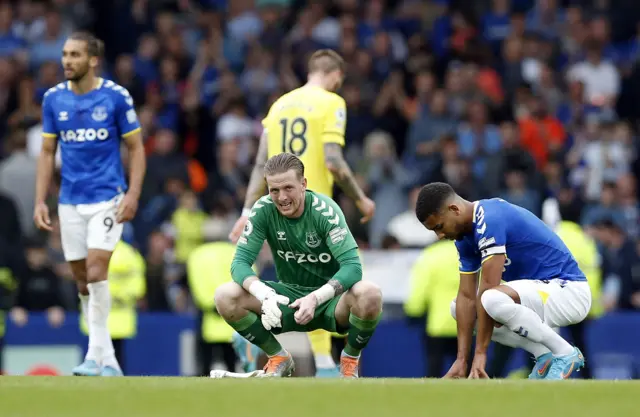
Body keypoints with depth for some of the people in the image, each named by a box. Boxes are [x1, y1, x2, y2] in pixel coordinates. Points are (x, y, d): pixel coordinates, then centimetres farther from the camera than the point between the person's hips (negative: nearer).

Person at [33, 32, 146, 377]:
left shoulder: (115, 97, -6)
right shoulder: (53, 99, 4)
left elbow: (136, 148, 0)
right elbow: (47, 152, 11)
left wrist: (133, 194, -11)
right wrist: (40, 201, 4)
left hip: (107, 197, -4)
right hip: (70, 202, 4)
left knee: (95, 270, -17)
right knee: (81, 279, 4)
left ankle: (96, 355, -13)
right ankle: (108, 361, 13)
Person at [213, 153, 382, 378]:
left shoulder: (325, 210, -20)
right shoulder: (263, 210, -11)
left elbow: (352, 266, -28)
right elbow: (240, 262, -15)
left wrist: (315, 298, -44)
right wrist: (265, 295, -36)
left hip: (329, 300, -3)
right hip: (289, 299, 3)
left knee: (370, 294, -37)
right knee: (225, 296, -22)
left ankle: (350, 360, -4)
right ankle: (279, 358, 3)